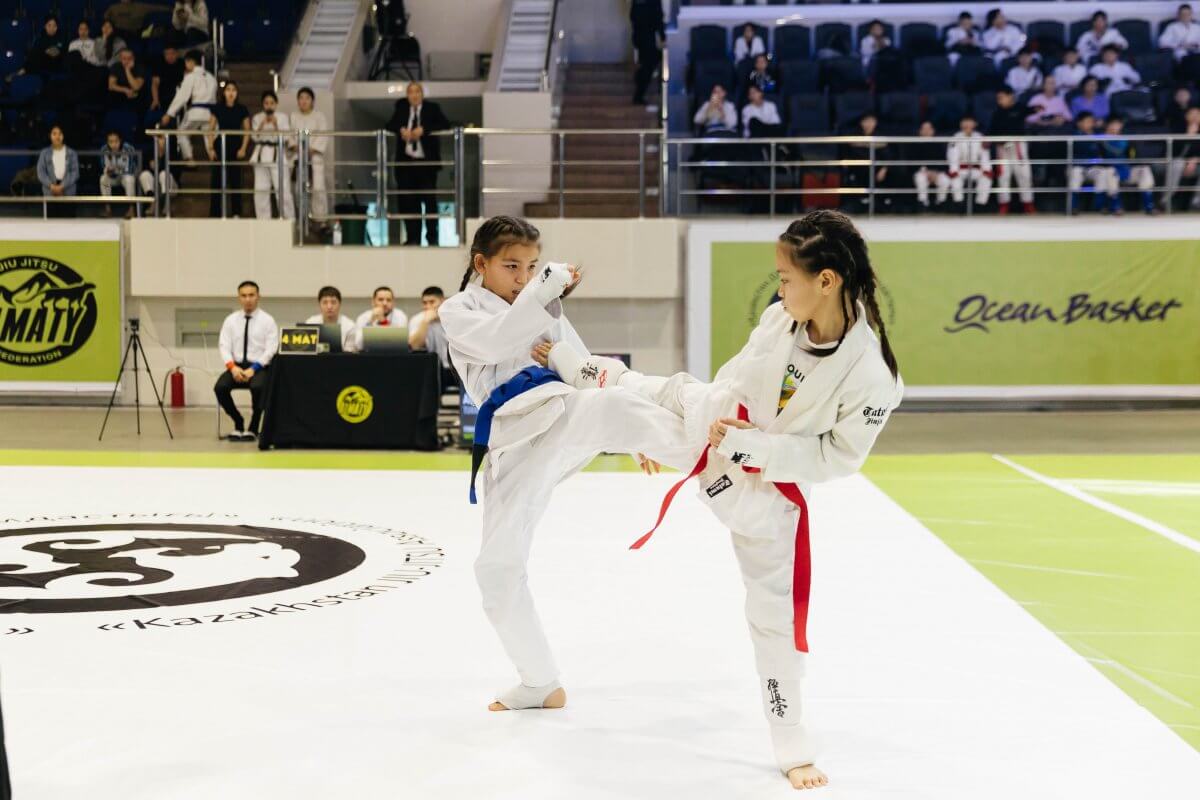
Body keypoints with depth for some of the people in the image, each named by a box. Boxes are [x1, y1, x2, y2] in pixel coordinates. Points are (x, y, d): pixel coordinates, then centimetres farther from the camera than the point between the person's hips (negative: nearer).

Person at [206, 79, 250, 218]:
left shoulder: (242, 110, 1)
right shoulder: (218, 109, 2)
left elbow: (247, 131, 3)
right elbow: (211, 129, 5)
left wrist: (243, 148, -7)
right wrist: (210, 148, -3)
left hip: (236, 147, 0)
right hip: (221, 146, 0)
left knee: (235, 179, 3)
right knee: (217, 179, -1)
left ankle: (236, 213, 9)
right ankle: (215, 213, 3)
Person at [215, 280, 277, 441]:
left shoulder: (267, 320, 1)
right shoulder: (230, 320, 10)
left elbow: (271, 350, -7)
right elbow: (224, 346, 3)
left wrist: (253, 369, -19)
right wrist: (232, 367, -16)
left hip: (260, 367, -3)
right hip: (236, 366, 3)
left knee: (258, 387, -36)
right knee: (220, 387, -26)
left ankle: (253, 428, -13)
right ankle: (238, 423, -1)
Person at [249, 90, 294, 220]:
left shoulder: (282, 117, 2)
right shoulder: (257, 118, 9)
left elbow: (284, 138, -3)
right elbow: (255, 137, 0)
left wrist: (276, 125, -16)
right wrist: (262, 124, -14)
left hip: (278, 155, -2)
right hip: (261, 156, 2)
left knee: (283, 189, -8)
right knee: (261, 190, 2)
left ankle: (288, 220, 0)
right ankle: (263, 220, 10)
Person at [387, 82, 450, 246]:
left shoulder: (432, 108, 1)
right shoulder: (401, 107, 11)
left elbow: (445, 124, -11)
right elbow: (390, 125, 11)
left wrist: (423, 129, -20)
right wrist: (401, 130, -11)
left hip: (426, 162, -3)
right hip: (405, 162, 3)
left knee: (429, 200, -2)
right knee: (408, 202, 2)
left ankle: (432, 239, 6)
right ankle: (412, 238, 8)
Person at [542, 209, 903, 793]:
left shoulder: (871, 378, -33)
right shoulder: (781, 317, -18)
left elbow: (837, 456, -23)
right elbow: (739, 373, 0)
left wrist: (750, 445, -28)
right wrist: (684, 425, 7)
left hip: (769, 491, -4)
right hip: (712, 423, 5)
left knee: (777, 613, 4)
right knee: (631, 387, 19)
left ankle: (792, 747, 23)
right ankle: (553, 358, 56)